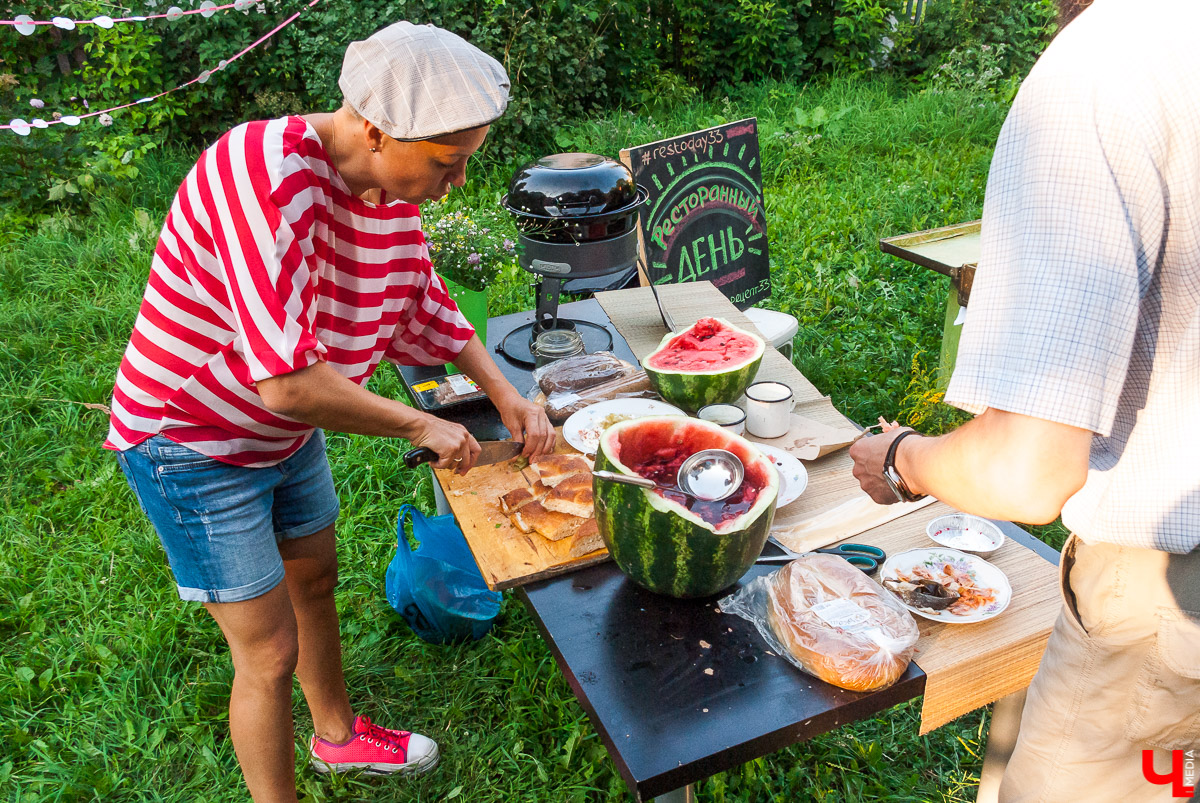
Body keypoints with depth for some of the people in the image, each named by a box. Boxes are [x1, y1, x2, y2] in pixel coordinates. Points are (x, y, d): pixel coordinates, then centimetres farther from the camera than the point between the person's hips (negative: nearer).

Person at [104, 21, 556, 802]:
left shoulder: (392, 183, -9)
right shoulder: (265, 170, -35)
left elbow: (429, 309, 7)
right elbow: (286, 384, -39)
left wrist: (508, 395, -3)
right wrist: (421, 425, -26)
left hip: (288, 436, 8)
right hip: (193, 445, -8)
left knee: (315, 585, 25)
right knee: (271, 654, 3)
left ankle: (338, 734, 51)